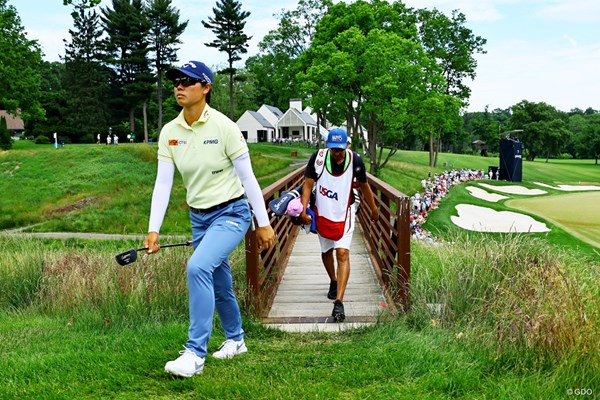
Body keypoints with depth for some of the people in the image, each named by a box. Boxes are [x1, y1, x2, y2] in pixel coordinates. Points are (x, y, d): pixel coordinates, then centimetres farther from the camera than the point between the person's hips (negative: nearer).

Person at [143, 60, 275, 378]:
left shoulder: (224, 126, -15)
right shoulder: (169, 132, -1)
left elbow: (248, 177, -12)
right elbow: (163, 183, -3)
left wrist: (263, 224, -10)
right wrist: (153, 229, -11)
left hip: (231, 213, -6)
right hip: (199, 217, 6)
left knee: (198, 267, -26)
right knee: (219, 284, 17)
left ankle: (195, 354, -17)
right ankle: (235, 340, 41)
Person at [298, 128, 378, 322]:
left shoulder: (355, 160, -12)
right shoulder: (318, 157, -15)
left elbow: (364, 186, 4)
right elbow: (308, 184, -8)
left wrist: (374, 209, 15)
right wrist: (303, 209, -18)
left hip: (344, 214, -2)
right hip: (322, 213, 2)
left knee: (343, 254, -15)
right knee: (326, 251, 18)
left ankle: (339, 302, -18)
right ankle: (334, 282, 47)